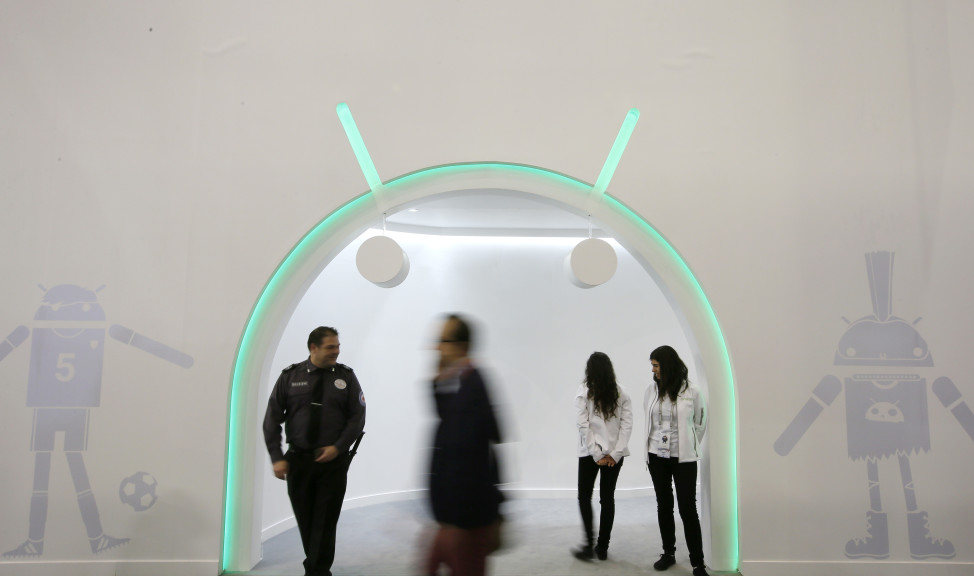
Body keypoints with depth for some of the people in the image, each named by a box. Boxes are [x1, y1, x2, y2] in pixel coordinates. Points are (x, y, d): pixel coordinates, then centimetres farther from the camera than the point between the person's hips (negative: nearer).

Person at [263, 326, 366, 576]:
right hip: (297, 460, 1)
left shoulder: (346, 377, 0)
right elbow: (272, 419, 2)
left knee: (325, 522, 0)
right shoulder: (290, 376, 0)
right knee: (305, 520, 13)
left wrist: (338, 447, -12)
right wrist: (277, 457, -5)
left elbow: (357, 417, -1)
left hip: (333, 461, -1)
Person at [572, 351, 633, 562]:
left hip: (590, 452, -3)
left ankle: (589, 545, 4)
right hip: (615, 453, 3)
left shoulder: (584, 392, -7)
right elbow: (627, 424, -5)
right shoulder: (621, 393, 1)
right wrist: (615, 454, -7)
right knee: (608, 497, 11)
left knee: (584, 496, 11)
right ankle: (602, 547, 16)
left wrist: (597, 454, -11)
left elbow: (583, 425, -13)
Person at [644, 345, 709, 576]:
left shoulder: (691, 391, -9)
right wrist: (649, 448, 9)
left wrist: (691, 446, 5)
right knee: (664, 505, 13)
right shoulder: (652, 390, 0)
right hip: (656, 456, 4)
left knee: (688, 508, -2)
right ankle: (668, 553, 27)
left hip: (683, 458, -3)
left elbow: (701, 422, 3)